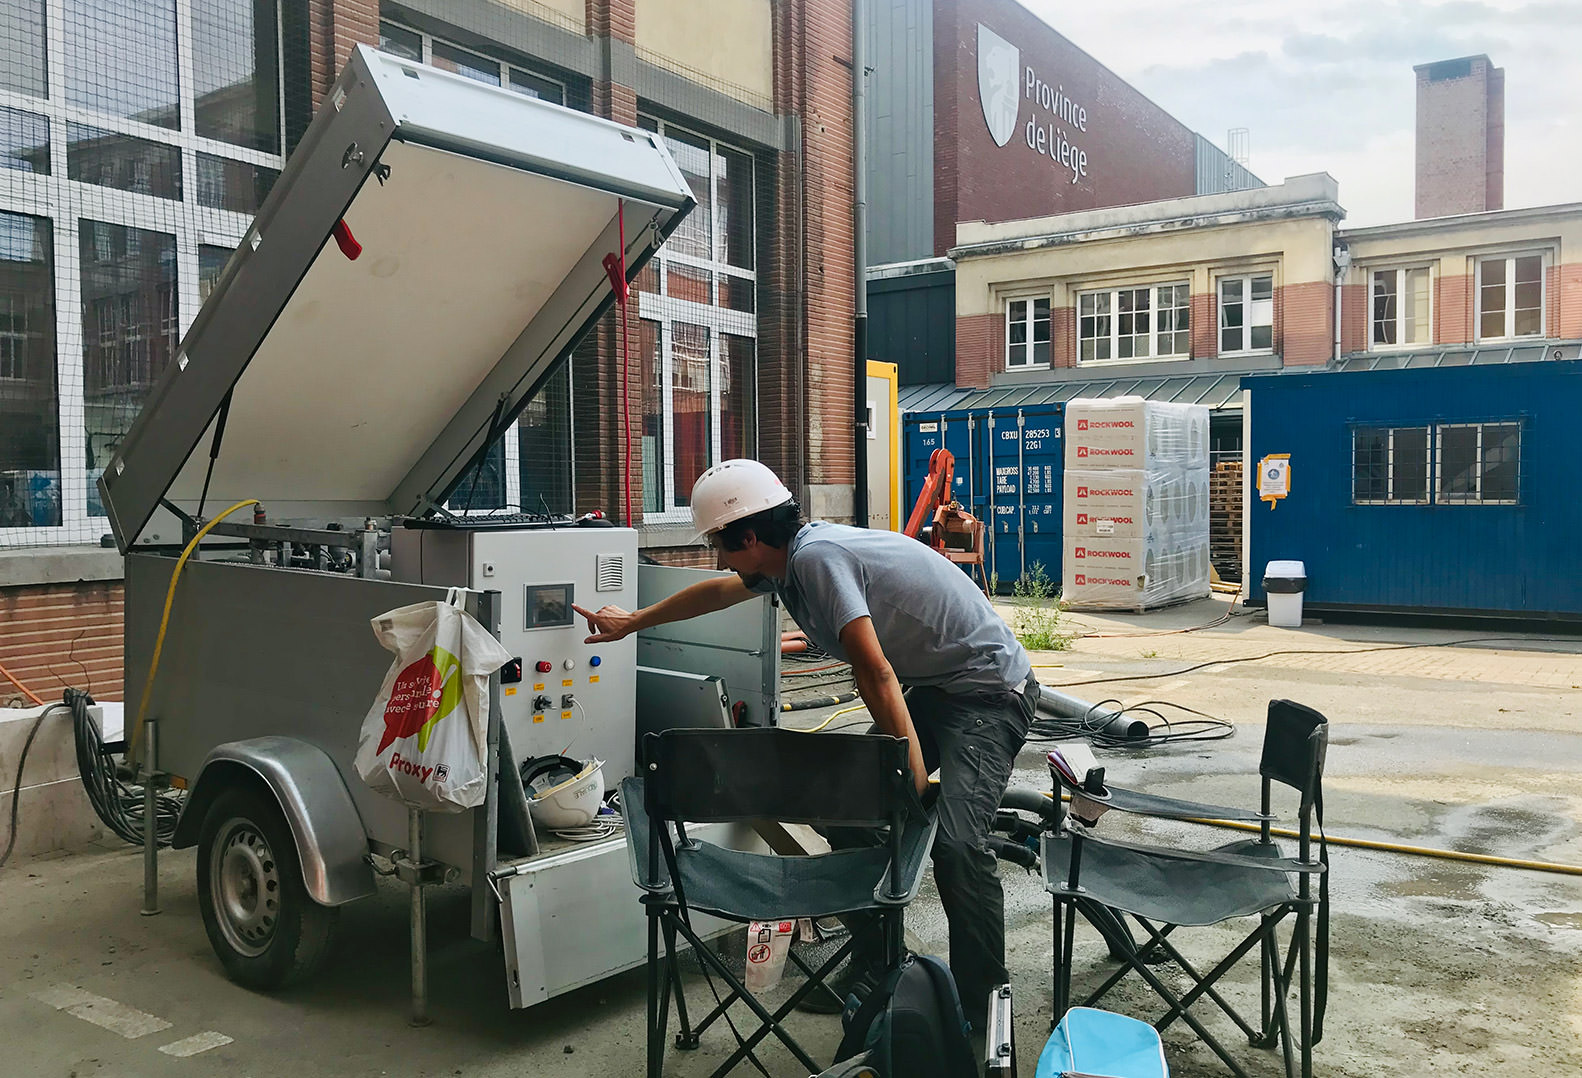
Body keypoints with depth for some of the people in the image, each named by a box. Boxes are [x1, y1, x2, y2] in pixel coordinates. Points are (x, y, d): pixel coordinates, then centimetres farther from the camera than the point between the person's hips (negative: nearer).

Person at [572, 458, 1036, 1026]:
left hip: (989, 687, -10)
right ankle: (874, 971, 19)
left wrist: (918, 783, -23)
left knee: (955, 839, -26)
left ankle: (982, 1011, -12)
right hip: (931, 688, 10)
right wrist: (632, 622, 37)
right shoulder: (791, 557, 5)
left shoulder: (817, 556, -25)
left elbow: (875, 673, -27)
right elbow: (717, 592, 25)